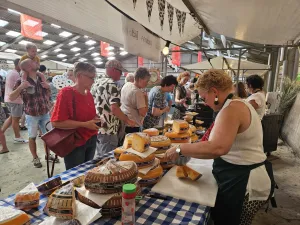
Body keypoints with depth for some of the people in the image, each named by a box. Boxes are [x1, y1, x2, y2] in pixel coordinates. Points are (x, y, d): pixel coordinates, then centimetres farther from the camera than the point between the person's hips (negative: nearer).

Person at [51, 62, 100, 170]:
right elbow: (56, 122, -21)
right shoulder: (66, 93, -15)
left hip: (91, 140, 7)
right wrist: (85, 124, -22)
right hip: (75, 143, -7)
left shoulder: (89, 94, 6)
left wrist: (96, 121, 1)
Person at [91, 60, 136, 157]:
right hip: (108, 130, -9)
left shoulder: (96, 82, 11)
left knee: (100, 157, 22)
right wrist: (127, 120, -14)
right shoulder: (113, 85, -16)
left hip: (96, 128, 9)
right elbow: (114, 108, -26)